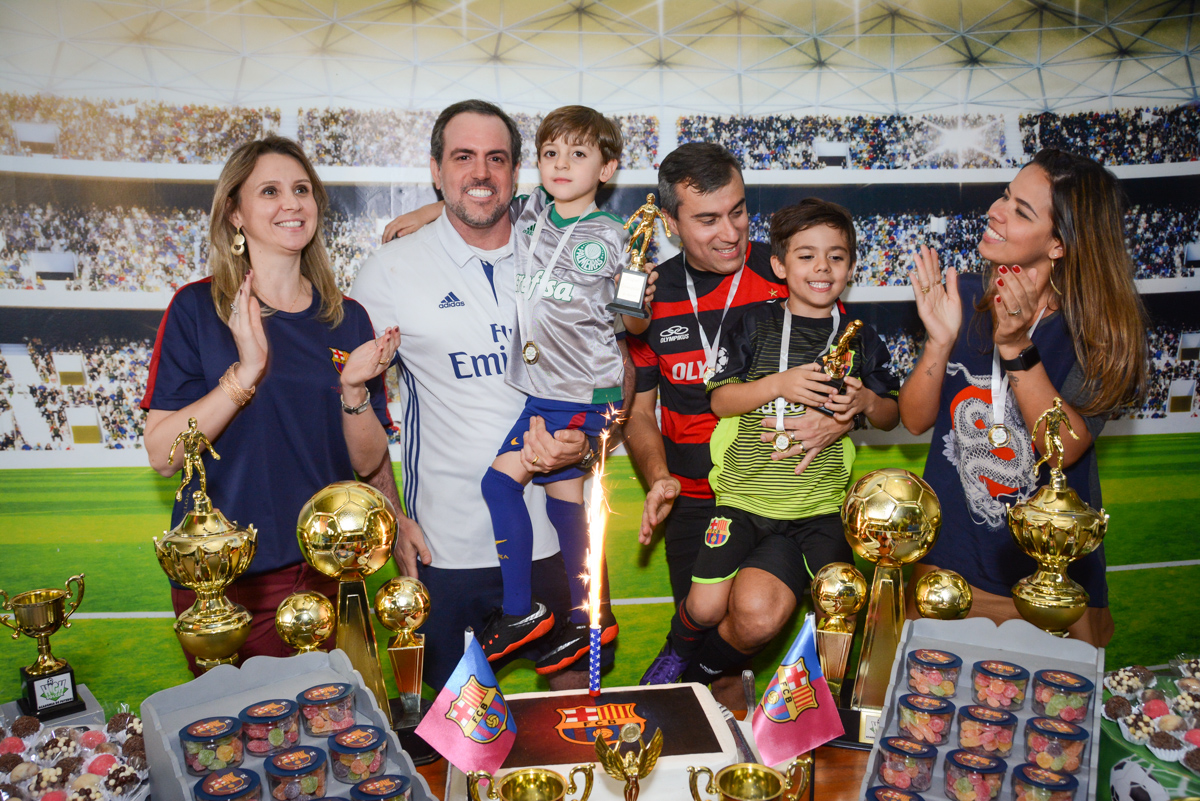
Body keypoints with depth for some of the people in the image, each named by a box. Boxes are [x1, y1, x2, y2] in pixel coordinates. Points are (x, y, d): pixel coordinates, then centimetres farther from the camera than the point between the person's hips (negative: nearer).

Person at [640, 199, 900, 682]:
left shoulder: (859, 337, 7)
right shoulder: (755, 325, 2)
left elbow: (892, 415, 13)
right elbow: (720, 400, -3)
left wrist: (866, 401, -10)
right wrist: (779, 383, -18)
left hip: (820, 502, 2)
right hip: (744, 496, -1)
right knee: (707, 606, -6)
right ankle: (677, 653, 30)